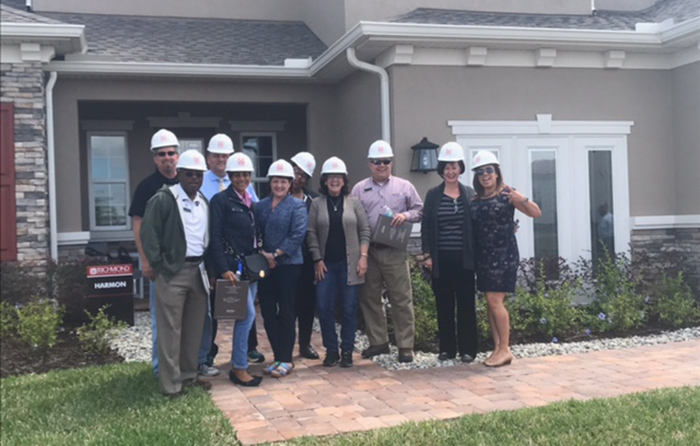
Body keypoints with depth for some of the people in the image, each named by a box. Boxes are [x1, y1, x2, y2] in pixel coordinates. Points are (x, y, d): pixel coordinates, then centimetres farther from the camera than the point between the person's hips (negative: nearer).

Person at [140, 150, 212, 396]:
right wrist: (158, 266, -11)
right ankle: (171, 384, 6)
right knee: (170, 330, -1)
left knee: (194, 328, 13)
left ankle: (188, 375, 26)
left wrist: (208, 266, 10)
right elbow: (148, 233, -10)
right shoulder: (162, 199, -8)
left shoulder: (205, 202, 13)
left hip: (198, 271, 6)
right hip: (172, 272, -6)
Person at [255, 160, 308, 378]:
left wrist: (276, 254, -15)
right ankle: (278, 356, 18)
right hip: (265, 265, 5)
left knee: (285, 312, 0)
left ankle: (286, 360, 8)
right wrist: (263, 254, -8)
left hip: (288, 264, -5)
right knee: (268, 311, 7)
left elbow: (297, 235, -13)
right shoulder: (260, 206, 11)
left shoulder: (297, 206, -3)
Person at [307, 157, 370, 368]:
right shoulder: (317, 204, 5)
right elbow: (311, 233, 3)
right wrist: (317, 260, -4)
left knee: (349, 308, 2)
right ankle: (331, 349, 12)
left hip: (349, 264, 0)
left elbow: (364, 231, 3)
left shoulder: (354, 202, 4)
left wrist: (363, 257, -6)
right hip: (326, 264, 1)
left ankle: (347, 350, 13)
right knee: (324, 307, -1)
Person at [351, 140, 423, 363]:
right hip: (368, 251, 2)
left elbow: (419, 210, 9)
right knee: (370, 298, 8)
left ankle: (405, 345, 7)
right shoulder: (359, 189, 9)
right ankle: (378, 341, 21)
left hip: (395, 252, -2)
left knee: (402, 299, -1)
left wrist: (406, 215, -12)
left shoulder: (404, 186, 8)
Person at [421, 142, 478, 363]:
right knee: (444, 304, 6)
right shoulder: (433, 195, 5)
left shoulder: (470, 194, 4)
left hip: (464, 259, 0)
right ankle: (447, 348, 15)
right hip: (441, 259, 1)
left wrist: (475, 255, -1)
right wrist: (427, 255, -1)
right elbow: (425, 227, 5)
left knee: (466, 303, 3)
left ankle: (467, 349, 11)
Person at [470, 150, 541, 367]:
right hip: (483, 257, 6)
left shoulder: (506, 194, -5)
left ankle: (505, 349, 1)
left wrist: (523, 200, -27)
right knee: (490, 303, 7)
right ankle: (497, 348, 14)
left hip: (503, 255, -6)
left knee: (495, 301, -9)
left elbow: (536, 213, -9)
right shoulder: (476, 200, 11)